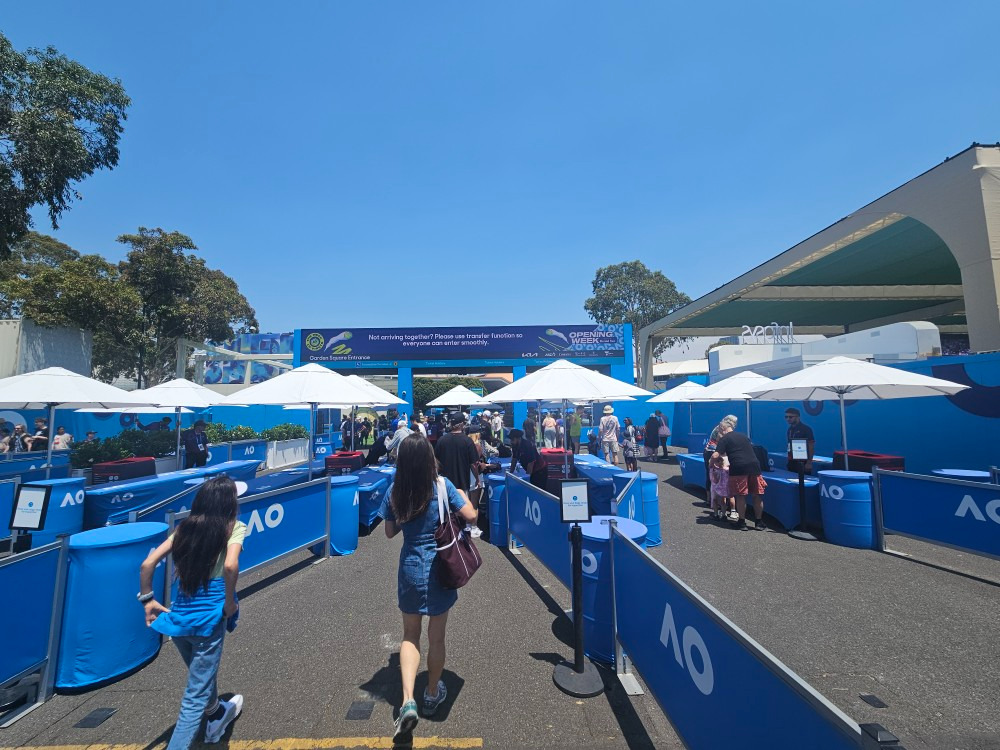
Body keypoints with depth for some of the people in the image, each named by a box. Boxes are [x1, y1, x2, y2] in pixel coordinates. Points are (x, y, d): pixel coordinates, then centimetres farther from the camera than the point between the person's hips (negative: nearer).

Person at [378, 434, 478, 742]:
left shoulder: (394, 491, -8)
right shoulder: (442, 485, -16)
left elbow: (390, 531, 3)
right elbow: (471, 516, -16)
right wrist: (463, 496, 2)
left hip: (409, 568, 2)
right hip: (439, 567, -1)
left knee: (410, 635, 22)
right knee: (436, 637, 19)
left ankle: (407, 701, 8)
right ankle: (432, 695, 40)